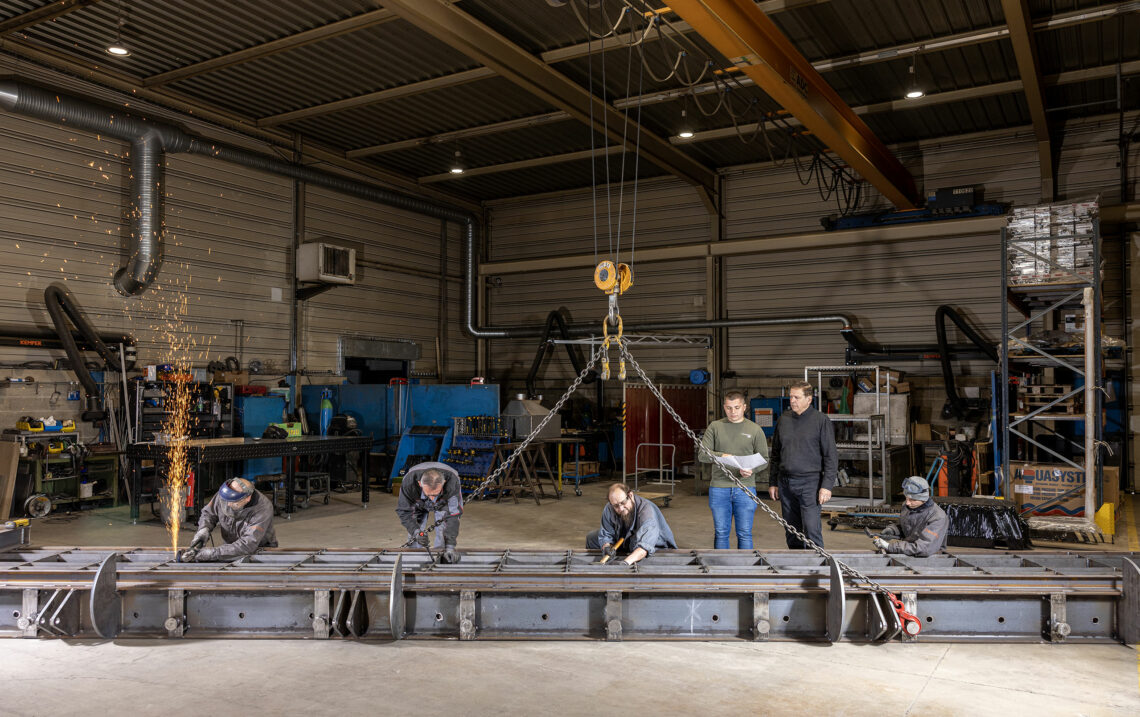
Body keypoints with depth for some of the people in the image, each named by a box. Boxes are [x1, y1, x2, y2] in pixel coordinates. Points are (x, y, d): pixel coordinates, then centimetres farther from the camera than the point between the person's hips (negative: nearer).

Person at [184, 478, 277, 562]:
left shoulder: (263, 509, -30)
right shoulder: (224, 494, -15)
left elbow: (248, 545, -35)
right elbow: (208, 513, 6)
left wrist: (212, 553, -39)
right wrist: (204, 529, -16)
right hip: (231, 547, 5)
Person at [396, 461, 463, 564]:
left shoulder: (452, 482, -44)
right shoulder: (409, 482, -42)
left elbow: (453, 514, -39)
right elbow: (404, 511, -29)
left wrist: (450, 546, -46)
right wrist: (415, 531, -46)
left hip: (443, 503, -1)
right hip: (419, 504, 1)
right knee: (414, 536, -6)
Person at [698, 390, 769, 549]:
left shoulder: (755, 430, 5)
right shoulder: (715, 427, 5)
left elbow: (764, 460, 5)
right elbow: (702, 455, 0)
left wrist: (752, 470, -16)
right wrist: (721, 456, -18)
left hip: (745, 489, -1)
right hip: (719, 489, 1)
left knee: (744, 534, 4)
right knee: (721, 533, 9)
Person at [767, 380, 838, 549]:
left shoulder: (821, 420, -3)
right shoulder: (783, 419, 11)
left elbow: (831, 456, -4)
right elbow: (775, 454, 17)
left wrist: (827, 485, -11)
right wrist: (772, 483, 14)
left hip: (809, 483, -5)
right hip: (785, 482, 5)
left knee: (812, 530, -10)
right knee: (792, 531, 9)